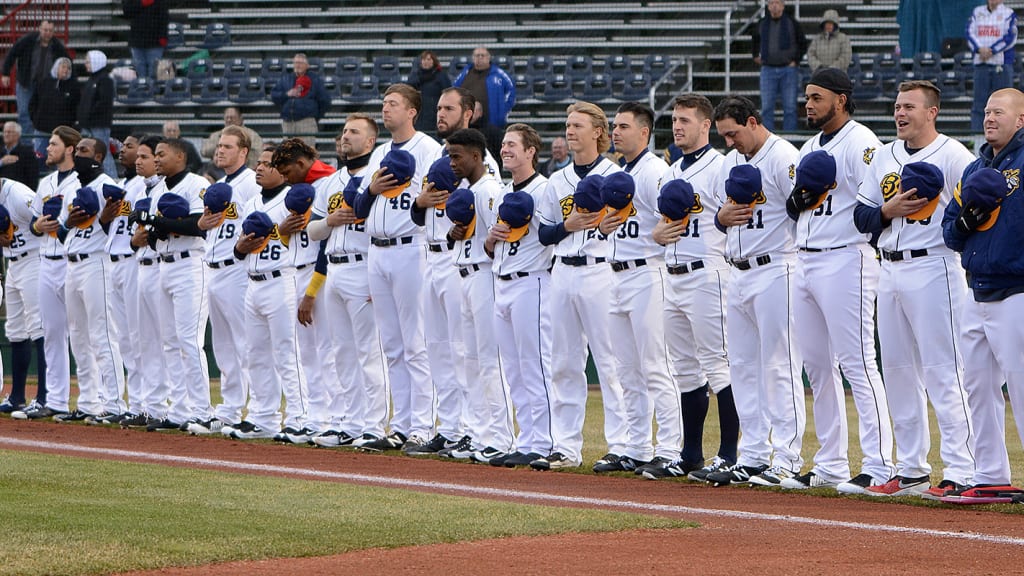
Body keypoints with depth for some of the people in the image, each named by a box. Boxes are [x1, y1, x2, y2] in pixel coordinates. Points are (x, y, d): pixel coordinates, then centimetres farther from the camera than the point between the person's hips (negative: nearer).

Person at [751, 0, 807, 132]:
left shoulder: (791, 23, 1)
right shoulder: (762, 24, 8)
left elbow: (802, 44, 8)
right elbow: (755, 41, 28)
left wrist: (795, 60, 0)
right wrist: (756, 56, 17)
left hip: (788, 69, -2)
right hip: (768, 70, 2)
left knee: (790, 107, -1)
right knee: (767, 107, -1)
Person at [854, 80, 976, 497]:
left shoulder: (953, 155, -4)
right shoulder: (884, 157, 16)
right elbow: (861, 216, 14)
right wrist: (888, 211, -3)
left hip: (932, 269, -8)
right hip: (890, 271, 8)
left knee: (942, 372, -10)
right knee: (897, 370, 10)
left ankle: (960, 470, -10)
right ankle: (911, 470, 18)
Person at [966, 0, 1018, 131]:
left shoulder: (1009, 13, 1)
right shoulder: (977, 12, 12)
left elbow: (1010, 37, -8)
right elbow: (970, 33, 5)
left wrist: (991, 50, -15)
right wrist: (980, 49, -13)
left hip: (1002, 63, -3)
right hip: (981, 63, 3)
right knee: (979, 99, 0)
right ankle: (975, 131, 1)